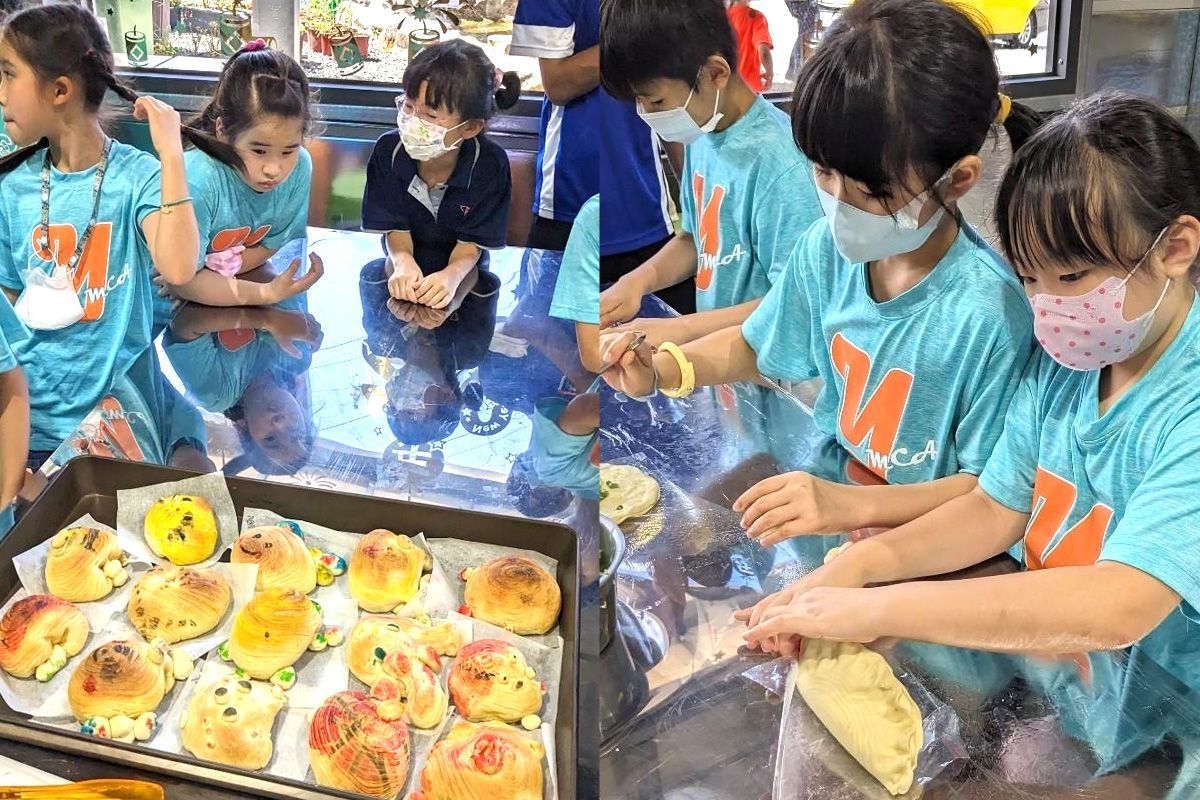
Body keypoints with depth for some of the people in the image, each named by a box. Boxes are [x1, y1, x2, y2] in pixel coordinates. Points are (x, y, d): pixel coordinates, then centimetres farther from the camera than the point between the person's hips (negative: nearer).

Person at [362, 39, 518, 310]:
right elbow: (394, 226, -8)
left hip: (461, 268, -2)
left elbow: (472, 242, -15)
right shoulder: (388, 149, -15)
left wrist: (452, 275, -37)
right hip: (405, 261, 2)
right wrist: (403, 263, -31)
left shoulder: (490, 165, -21)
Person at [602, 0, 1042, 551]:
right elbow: (757, 344, 15)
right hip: (826, 488, 6)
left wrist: (850, 504, -29)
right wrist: (660, 369, -3)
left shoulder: (987, 314, -25)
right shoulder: (829, 249, -5)